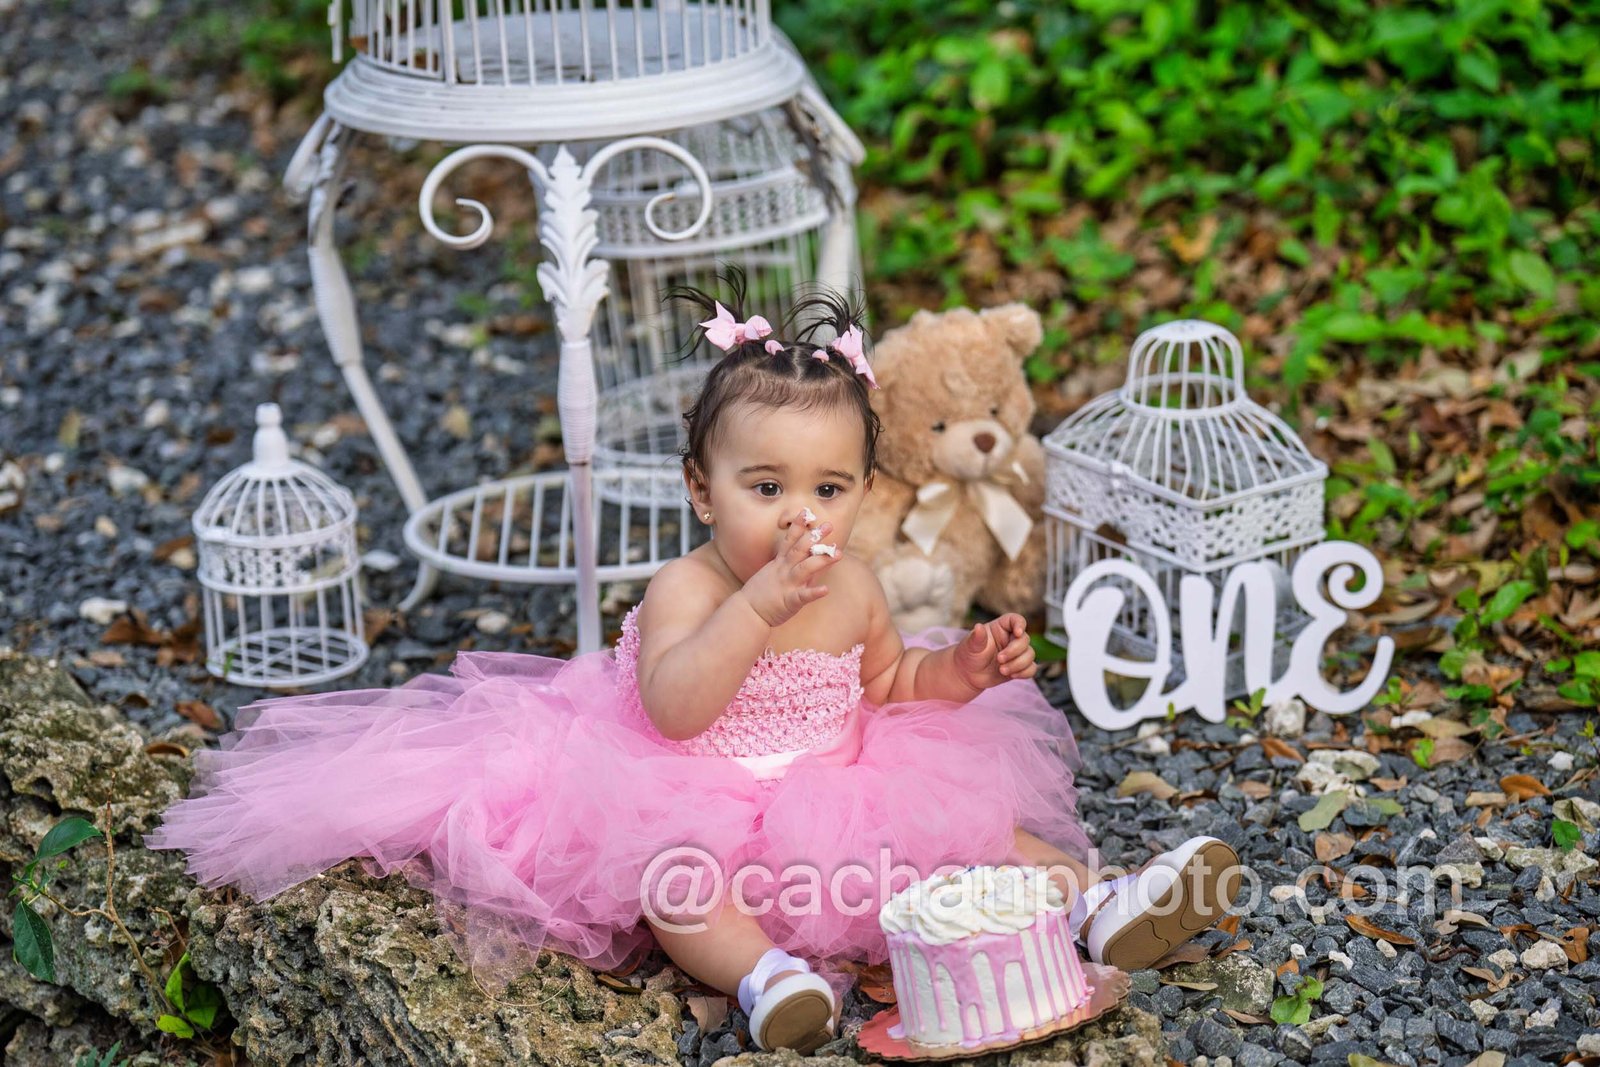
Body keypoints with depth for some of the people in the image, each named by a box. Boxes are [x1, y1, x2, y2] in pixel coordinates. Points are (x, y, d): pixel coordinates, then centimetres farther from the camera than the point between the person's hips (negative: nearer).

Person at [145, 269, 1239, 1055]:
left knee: (964, 821, -7)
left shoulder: (855, 586, 2)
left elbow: (885, 683, 20)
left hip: (840, 788, 6)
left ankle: (1097, 903, -6)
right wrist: (761, 607, -38)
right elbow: (672, 707, -32)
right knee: (670, 875, -35)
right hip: (693, 800, -5)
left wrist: (960, 669, 1)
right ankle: (765, 977, -52)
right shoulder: (687, 588, -16)